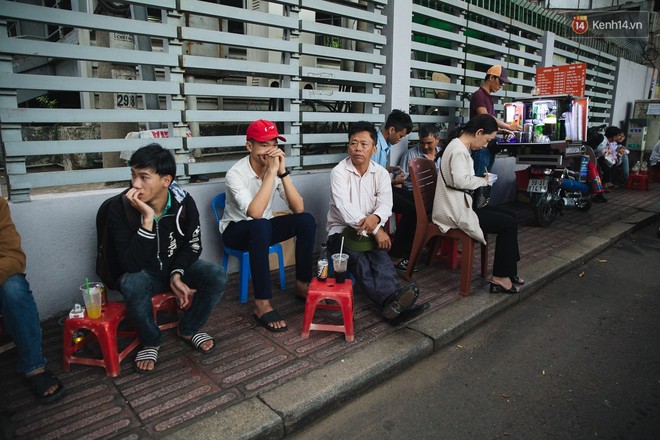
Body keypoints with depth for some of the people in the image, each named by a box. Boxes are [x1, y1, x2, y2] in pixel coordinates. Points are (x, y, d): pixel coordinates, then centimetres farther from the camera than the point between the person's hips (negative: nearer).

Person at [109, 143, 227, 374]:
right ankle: (150, 341, -7)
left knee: (217, 276, -22)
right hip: (143, 273, -2)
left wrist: (177, 273, -20)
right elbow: (132, 264, -30)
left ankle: (188, 329, 4)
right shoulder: (120, 209, -23)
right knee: (132, 284, -36)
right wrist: (147, 219, -39)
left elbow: (193, 245, -3)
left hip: (178, 266, 3)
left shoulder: (184, 202, -16)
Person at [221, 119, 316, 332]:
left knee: (306, 220, -18)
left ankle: (302, 284, -3)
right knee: (261, 226, -39)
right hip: (236, 230, -5)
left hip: (263, 228, 5)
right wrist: (271, 172, -36)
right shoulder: (235, 173, -24)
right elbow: (255, 213, -39)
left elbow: (298, 208, -19)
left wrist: (282, 172, -28)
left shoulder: (276, 167, -10)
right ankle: (262, 305, -33)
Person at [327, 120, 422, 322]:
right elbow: (345, 209, -19)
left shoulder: (381, 173, 6)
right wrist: (376, 230, -27)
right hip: (341, 231, -3)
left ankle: (391, 301, -52)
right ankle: (391, 299, -56)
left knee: (380, 256, -31)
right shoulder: (339, 172, -6)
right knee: (359, 260, -34)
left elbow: (385, 204, -7)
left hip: (371, 232, 3)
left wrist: (375, 217, -33)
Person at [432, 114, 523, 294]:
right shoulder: (459, 149, -17)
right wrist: (483, 180, -14)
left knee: (510, 216, 12)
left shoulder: (461, 147, 16)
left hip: (460, 205, 11)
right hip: (455, 211, -11)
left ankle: (508, 270, 20)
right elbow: (461, 180, -31)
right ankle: (500, 278, 1)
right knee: (509, 224, -10)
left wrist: (480, 180, 4)